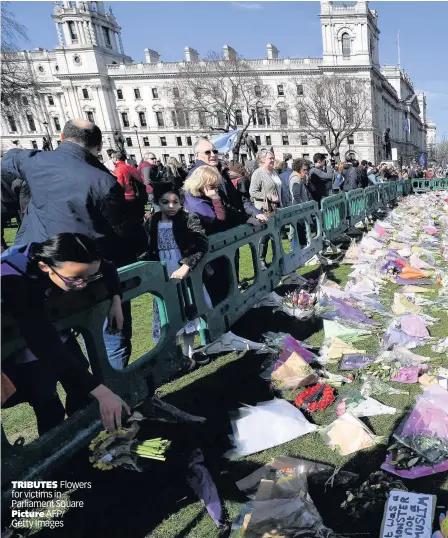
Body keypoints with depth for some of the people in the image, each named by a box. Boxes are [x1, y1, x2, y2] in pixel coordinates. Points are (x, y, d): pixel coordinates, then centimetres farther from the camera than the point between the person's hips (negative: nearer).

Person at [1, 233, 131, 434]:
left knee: (80, 390, 6)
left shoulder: (70, 262, -24)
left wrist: (116, 300, -19)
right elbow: (47, 346, -45)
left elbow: (109, 269, -2)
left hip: (54, 330, 5)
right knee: (49, 409, -11)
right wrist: (101, 392, -49)